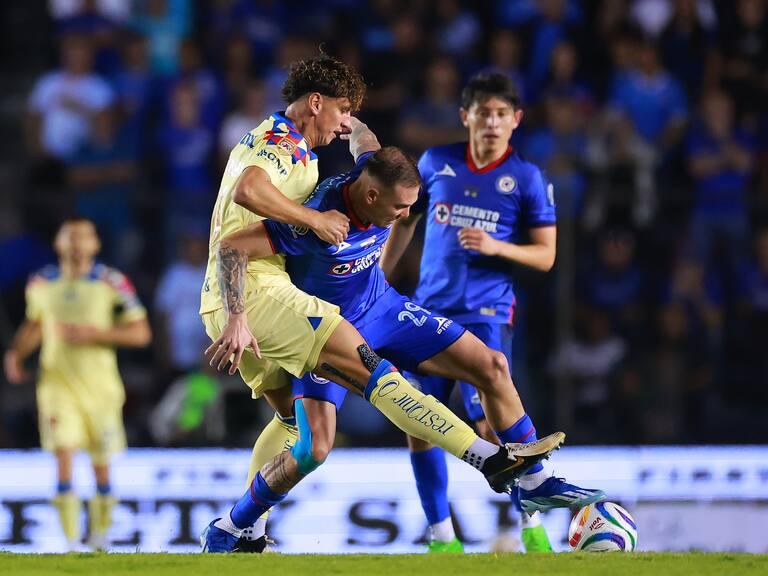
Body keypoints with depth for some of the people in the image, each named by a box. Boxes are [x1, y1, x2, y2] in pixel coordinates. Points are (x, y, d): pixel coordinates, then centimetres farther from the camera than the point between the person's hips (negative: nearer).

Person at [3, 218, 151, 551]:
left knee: (101, 471, 7)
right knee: (64, 461, -13)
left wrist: (94, 334, -17)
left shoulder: (111, 283, -6)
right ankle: (72, 543, -12)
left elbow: (141, 333, -6)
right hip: (58, 383, 1)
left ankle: (100, 539, 28)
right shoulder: (41, 284, 4)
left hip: (100, 386, -1)